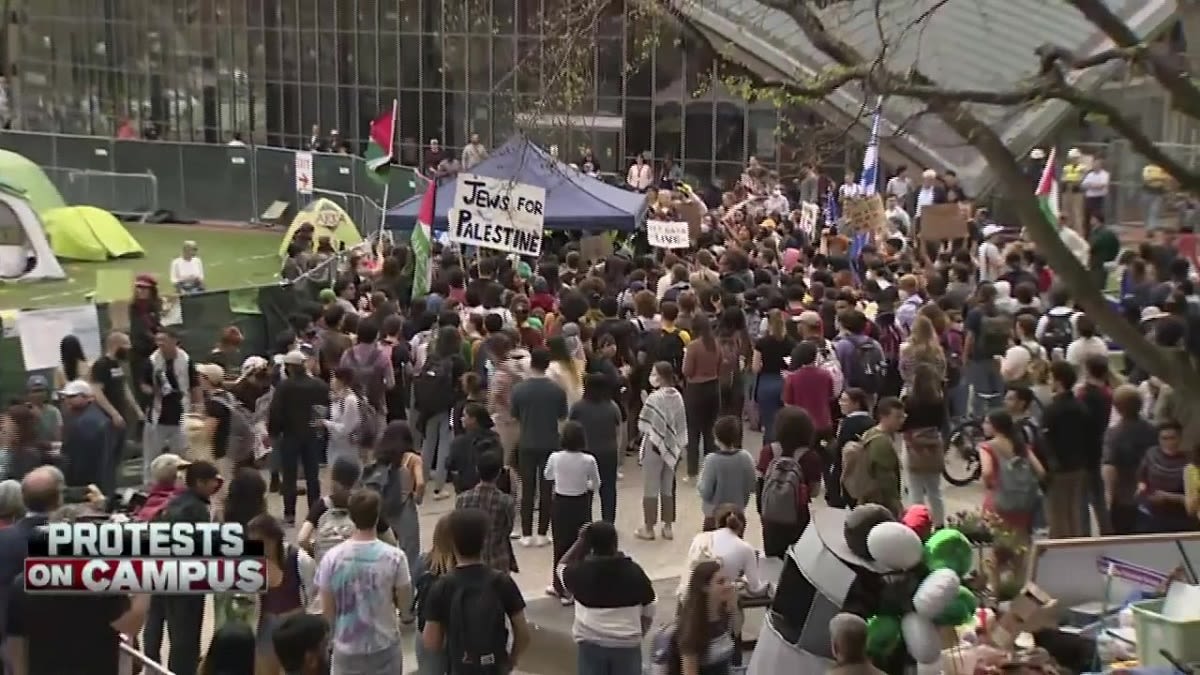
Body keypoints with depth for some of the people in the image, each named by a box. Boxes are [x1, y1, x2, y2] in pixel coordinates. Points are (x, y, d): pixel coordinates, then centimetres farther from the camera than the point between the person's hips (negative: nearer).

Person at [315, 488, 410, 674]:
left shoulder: (332, 558, -12)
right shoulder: (394, 557, -14)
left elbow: (327, 612, -5)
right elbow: (405, 605, -6)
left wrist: (334, 636, 12)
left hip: (346, 648, 1)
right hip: (384, 647, -1)